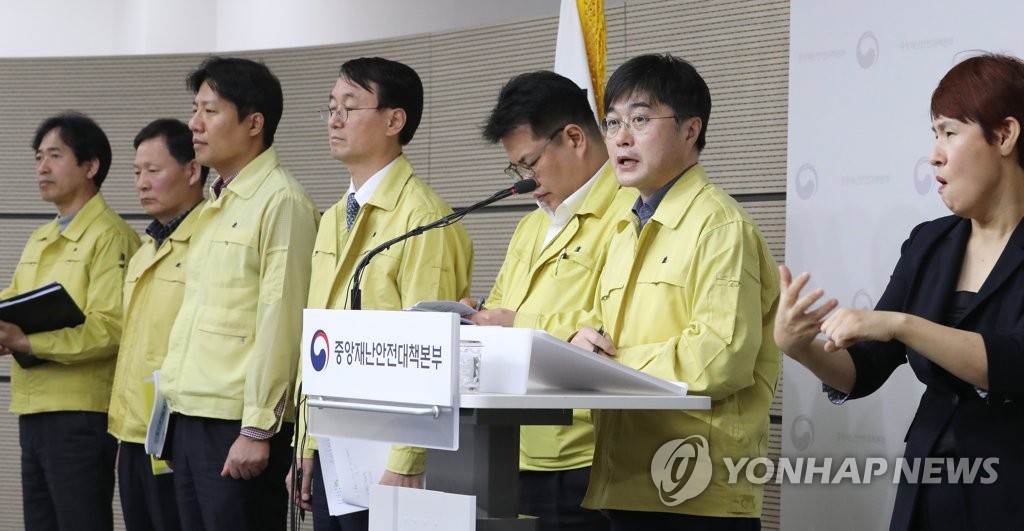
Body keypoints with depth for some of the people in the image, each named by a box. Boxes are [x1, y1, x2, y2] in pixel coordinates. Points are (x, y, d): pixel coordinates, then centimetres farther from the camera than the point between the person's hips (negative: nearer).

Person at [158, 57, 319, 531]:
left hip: (240, 424, -8)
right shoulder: (215, 205, 18)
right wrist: (178, 411, 14)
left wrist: (257, 429, -18)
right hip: (192, 419, 8)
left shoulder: (280, 202, -9)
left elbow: (280, 322, -15)